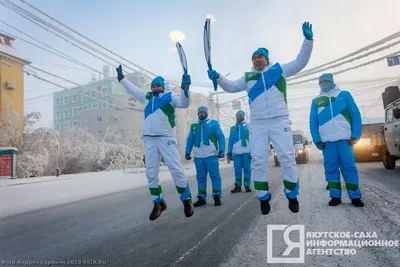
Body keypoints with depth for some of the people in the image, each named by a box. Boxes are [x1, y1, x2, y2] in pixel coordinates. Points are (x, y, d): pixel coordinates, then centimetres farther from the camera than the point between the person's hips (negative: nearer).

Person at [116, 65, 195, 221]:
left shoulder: (170, 96, 8)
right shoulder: (148, 97, 23)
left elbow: (184, 103, -9)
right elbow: (134, 90, 37)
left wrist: (185, 88, -24)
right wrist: (122, 78, 45)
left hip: (166, 138, -5)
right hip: (149, 139, 5)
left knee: (176, 170, -8)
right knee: (151, 173, 5)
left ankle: (187, 201, 7)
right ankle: (158, 203, 19)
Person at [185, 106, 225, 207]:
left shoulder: (214, 123, 7)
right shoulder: (193, 126, 17)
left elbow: (221, 137, 0)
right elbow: (190, 140, 15)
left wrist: (221, 150, -11)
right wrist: (187, 152, 4)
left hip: (211, 155, -3)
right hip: (198, 156, 4)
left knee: (215, 176, 0)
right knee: (200, 177, 7)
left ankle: (217, 197, 9)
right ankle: (201, 198, 14)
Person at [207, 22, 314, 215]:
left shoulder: (279, 69, 12)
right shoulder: (248, 78, 18)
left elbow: (300, 62, 8)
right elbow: (231, 87, 19)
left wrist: (308, 40, -4)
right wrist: (218, 78, 1)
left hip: (280, 121, -2)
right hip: (257, 124, 2)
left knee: (287, 158, -2)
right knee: (258, 161, 0)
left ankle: (292, 197, 15)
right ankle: (264, 199, 13)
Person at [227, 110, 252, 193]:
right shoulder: (233, 128, 16)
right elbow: (230, 140, 13)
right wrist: (229, 152, 6)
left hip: (247, 151, -2)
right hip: (236, 152, 2)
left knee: (247, 169, 1)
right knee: (237, 170, 2)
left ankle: (247, 186, 8)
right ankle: (238, 186, 8)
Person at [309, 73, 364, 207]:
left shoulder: (345, 94, 9)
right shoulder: (316, 101, 13)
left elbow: (356, 115, 5)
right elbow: (313, 122, 10)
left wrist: (355, 135, -5)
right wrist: (317, 140, -1)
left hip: (345, 138, -1)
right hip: (326, 140, 2)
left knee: (349, 167, -1)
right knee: (331, 168, 2)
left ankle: (355, 196, 5)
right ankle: (335, 196, 8)